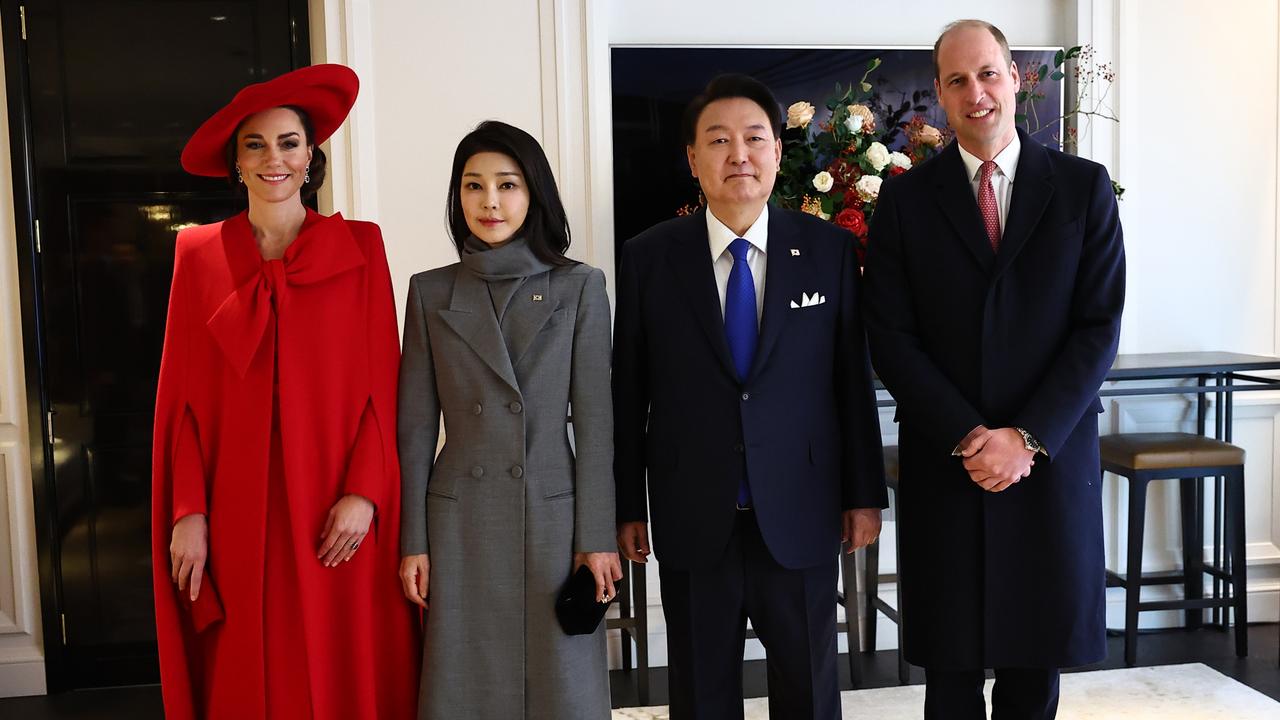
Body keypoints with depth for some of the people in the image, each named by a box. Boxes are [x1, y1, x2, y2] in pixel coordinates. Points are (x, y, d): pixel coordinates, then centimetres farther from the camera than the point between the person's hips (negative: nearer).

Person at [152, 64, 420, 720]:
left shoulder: (359, 248, 2)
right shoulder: (199, 254, 5)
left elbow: (383, 385, -1)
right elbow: (183, 397, 4)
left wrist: (364, 492, -10)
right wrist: (188, 513, -3)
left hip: (337, 521, -1)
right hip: (237, 516, 1)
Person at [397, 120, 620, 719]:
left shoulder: (579, 287, 2)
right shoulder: (431, 293, 5)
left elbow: (594, 421, -1)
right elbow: (416, 426, 5)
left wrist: (596, 536, -5)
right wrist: (413, 541, 1)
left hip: (553, 516, -1)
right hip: (461, 522, 1)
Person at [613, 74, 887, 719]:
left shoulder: (831, 250, 0)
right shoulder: (648, 257, -2)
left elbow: (853, 377, 3)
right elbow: (628, 389, 1)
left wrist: (864, 494, 4)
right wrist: (627, 507, 2)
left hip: (800, 515, 1)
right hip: (692, 520, 0)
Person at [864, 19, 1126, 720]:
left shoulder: (1083, 187, 3)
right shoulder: (905, 197, 3)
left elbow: (1099, 326, -2)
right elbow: (890, 338, -3)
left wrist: (1026, 437, -12)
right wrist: (968, 438, -12)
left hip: (1053, 460, 1)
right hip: (943, 464, 0)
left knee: (1037, 661, 11)